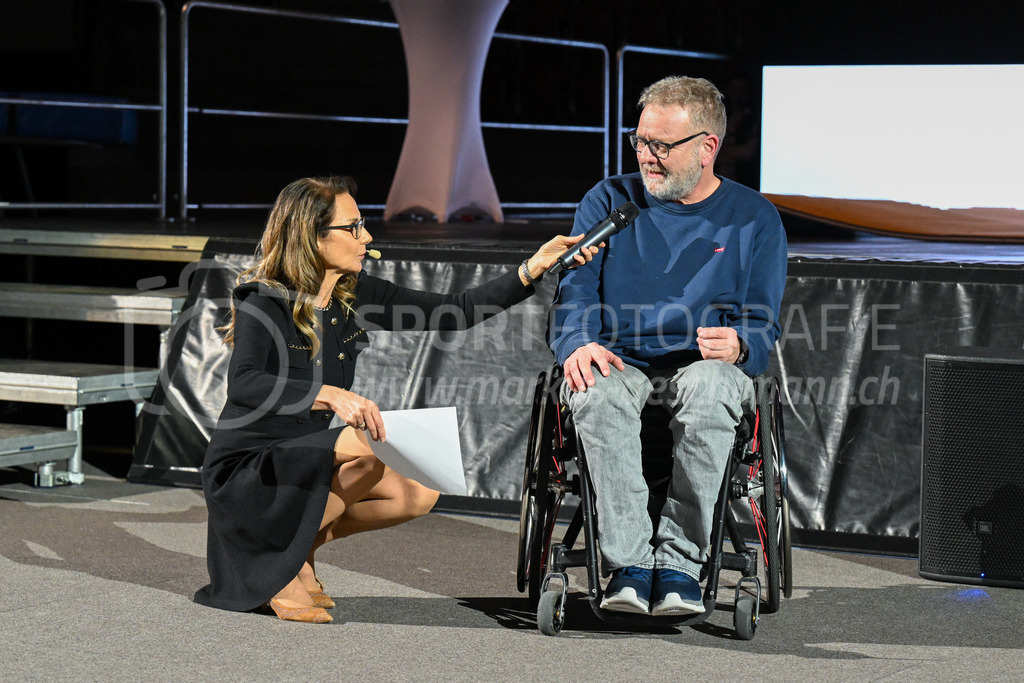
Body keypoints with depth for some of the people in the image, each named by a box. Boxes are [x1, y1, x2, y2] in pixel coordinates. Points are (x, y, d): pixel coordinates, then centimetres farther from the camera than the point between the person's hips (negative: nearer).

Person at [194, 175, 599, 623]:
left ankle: (305, 539, 9)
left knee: (419, 493, -8)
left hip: (305, 462, 7)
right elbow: (243, 385, -35)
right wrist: (329, 395, -49)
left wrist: (534, 268, -5)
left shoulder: (355, 296, 2)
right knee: (369, 446, -29)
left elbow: (453, 313, 3)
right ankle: (278, 560, -11)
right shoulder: (264, 301, -17)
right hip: (244, 473, -7)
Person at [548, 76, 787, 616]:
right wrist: (578, 344, -21)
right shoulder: (609, 202, 12)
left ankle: (679, 561, -31)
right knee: (597, 391, -36)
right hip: (619, 362, 1)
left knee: (709, 389, -38)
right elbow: (575, 291, 2)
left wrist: (737, 347, -21)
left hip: (702, 364, -1)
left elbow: (761, 324, 4)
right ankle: (628, 564, -36)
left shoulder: (754, 218, 9)